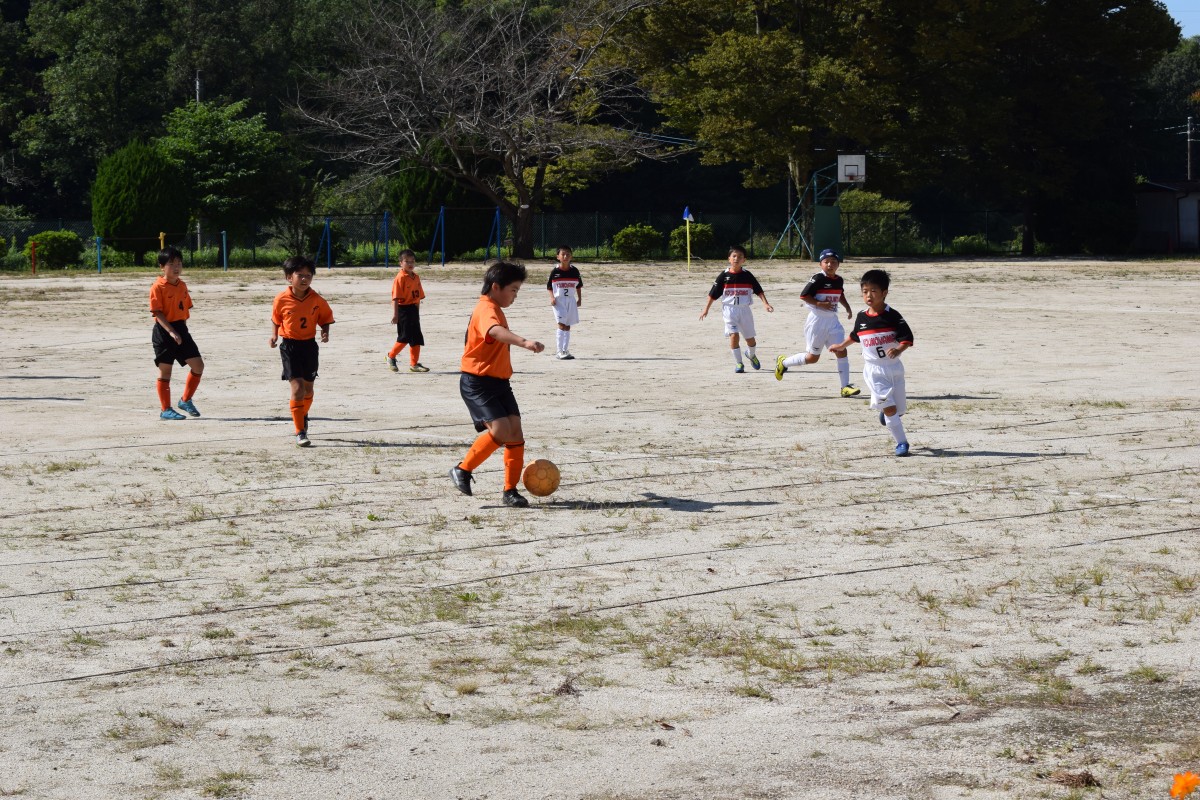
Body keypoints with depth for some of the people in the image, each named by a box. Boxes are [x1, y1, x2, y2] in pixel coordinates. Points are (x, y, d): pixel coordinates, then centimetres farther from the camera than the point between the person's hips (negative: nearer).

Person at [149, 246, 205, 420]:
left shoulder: (182, 286, 8)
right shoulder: (158, 287, -12)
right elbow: (158, 313, -17)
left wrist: (181, 328, 9)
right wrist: (171, 331, -25)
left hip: (180, 329, 6)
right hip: (164, 332, -6)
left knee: (198, 365, 0)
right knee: (165, 371, 2)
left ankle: (186, 400, 17)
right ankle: (166, 410, 10)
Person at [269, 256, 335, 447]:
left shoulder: (317, 300, -7)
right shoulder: (281, 299, -10)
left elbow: (326, 318, 5)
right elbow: (276, 320, 6)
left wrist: (325, 332, -13)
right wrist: (274, 335, -10)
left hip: (309, 345, 3)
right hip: (289, 346, -3)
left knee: (308, 387, 16)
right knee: (297, 388, -14)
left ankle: (303, 416, 46)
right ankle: (300, 433, -9)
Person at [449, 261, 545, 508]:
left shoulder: (494, 309, 17)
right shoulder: (486, 309, -17)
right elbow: (496, 331, -40)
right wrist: (524, 342, -56)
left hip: (498, 382, 9)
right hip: (478, 383, -9)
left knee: (515, 431, -2)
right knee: (500, 429, -21)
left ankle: (511, 490, 4)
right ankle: (462, 470, -3)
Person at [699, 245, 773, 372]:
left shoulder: (747, 275, -1)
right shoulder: (724, 276, -3)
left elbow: (758, 291, 0)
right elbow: (713, 294, 3)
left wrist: (765, 303, -14)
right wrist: (706, 309, 2)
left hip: (744, 309, 2)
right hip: (730, 309, -2)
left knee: (750, 338, 9)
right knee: (734, 335, -17)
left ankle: (751, 355, 42)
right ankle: (738, 363, -5)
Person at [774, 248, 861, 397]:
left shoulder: (838, 280, 7)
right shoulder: (818, 279, -15)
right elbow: (803, 295, -17)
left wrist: (847, 307, 17)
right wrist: (819, 304, -25)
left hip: (832, 320, 6)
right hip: (817, 320, -6)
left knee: (841, 351, -6)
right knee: (813, 357, 2)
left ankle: (845, 387, -3)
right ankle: (783, 362, 25)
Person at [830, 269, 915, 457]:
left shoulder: (892, 316, -10)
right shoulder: (861, 317, 0)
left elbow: (907, 337, -14)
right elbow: (854, 335, 21)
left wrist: (898, 349, -32)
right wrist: (841, 346, 32)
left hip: (893, 367, 0)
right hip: (873, 369, 1)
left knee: (898, 409, 8)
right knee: (889, 407, -11)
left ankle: (884, 412, 43)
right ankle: (901, 442, -3)